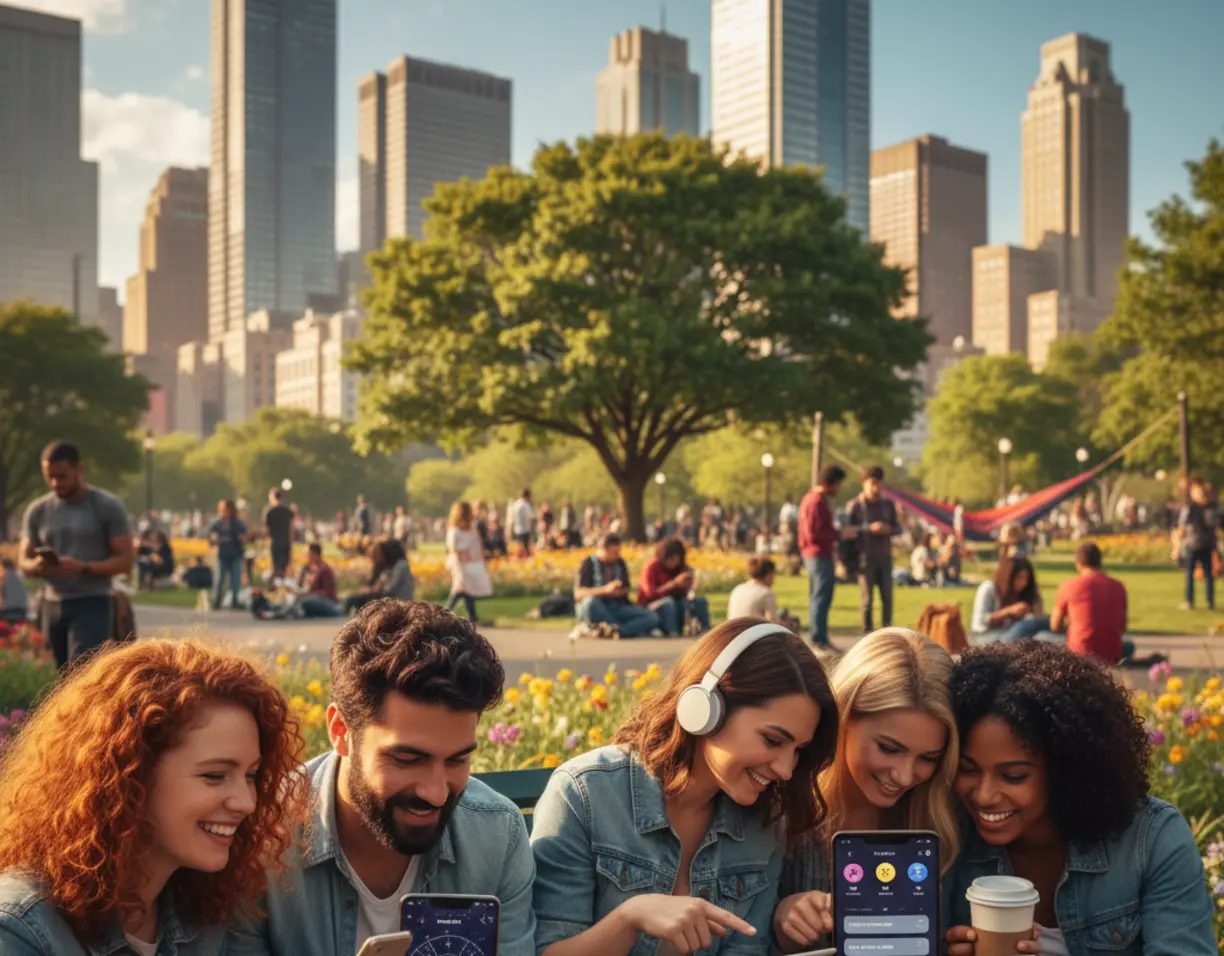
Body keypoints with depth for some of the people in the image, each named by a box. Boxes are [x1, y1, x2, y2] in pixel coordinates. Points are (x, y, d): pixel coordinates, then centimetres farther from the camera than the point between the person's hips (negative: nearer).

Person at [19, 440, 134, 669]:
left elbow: (126, 560, -7)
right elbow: (24, 562, 11)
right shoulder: (37, 511, 8)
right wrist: (37, 566, -14)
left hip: (92, 604, -5)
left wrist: (83, 568, -22)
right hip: (52, 606, 5)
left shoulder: (107, 507, -4)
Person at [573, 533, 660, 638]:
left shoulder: (620, 563, 8)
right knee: (591, 601, -41)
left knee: (652, 618, -18)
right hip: (594, 610, -4)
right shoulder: (589, 563, -5)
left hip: (616, 608, 4)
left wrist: (621, 592, -9)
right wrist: (605, 590, -25)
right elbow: (578, 594, -14)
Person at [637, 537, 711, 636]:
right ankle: (673, 635, -45)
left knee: (701, 601, -13)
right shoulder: (651, 567, -13)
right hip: (650, 608, -6)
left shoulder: (681, 568, 2)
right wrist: (674, 583, -28)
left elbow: (683, 593, 2)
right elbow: (650, 593, -25)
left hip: (675, 606, 6)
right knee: (668, 602, -36)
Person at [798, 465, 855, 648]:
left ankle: (818, 638, 20)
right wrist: (840, 534, -16)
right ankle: (820, 640, -7)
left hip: (811, 555, 11)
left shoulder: (809, 498, 15)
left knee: (816, 598, 14)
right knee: (822, 599, -8)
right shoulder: (818, 501, -17)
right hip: (821, 556, -11)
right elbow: (814, 534, -22)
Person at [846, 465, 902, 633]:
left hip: (885, 557, 4)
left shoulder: (888, 505, 10)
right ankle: (867, 631, 5)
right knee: (867, 598, 0)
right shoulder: (855, 505, -2)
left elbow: (898, 528, 13)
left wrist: (889, 529, -9)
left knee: (887, 597, 5)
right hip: (865, 558, -4)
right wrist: (869, 528, -20)